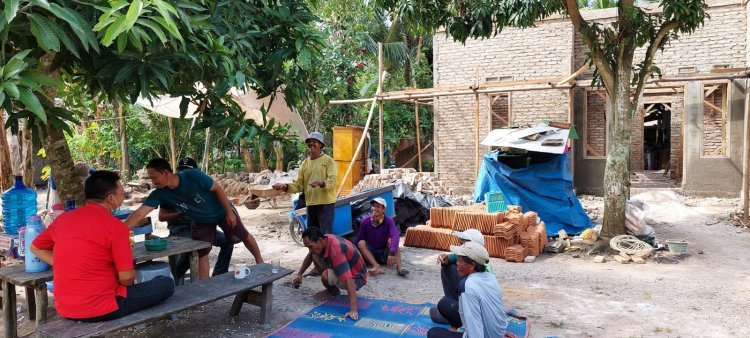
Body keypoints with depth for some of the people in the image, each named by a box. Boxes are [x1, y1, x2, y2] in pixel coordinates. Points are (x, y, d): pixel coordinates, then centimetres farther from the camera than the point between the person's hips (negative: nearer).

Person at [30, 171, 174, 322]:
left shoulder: (63, 218, 4)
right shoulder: (115, 226, -16)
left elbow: (35, 248, 19)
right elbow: (127, 278, -15)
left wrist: (68, 268, 12)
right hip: (101, 310, -7)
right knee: (167, 284, 5)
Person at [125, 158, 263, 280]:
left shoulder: (193, 175, -35)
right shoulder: (159, 194, -25)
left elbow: (217, 189, -23)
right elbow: (139, 214, -29)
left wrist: (229, 212, -19)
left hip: (221, 212, -3)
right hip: (201, 221, 3)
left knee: (243, 236, 11)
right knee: (201, 253, 0)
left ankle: (259, 261, 35)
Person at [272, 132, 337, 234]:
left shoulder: (328, 160, -3)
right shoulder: (305, 163, 12)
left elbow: (332, 181, -14)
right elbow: (299, 184, 7)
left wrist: (321, 183, -35)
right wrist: (285, 186, -11)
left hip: (325, 203, -6)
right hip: (310, 203, 6)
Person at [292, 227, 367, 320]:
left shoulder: (336, 251, -36)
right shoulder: (325, 239, -11)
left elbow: (349, 280, -43)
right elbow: (309, 256, 13)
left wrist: (353, 310, -47)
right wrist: (299, 274, 7)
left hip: (356, 278, -8)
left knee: (326, 276, -31)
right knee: (315, 256, 2)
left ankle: (333, 291, 4)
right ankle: (331, 289, 11)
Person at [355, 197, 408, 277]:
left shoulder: (388, 221, -12)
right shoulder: (365, 221, -7)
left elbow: (395, 236, -31)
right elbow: (358, 240, -5)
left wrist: (392, 253, -46)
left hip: (385, 253, -1)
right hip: (370, 254, 1)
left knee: (391, 240, -26)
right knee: (361, 243, -25)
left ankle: (399, 268, -43)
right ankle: (377, 267, -44)